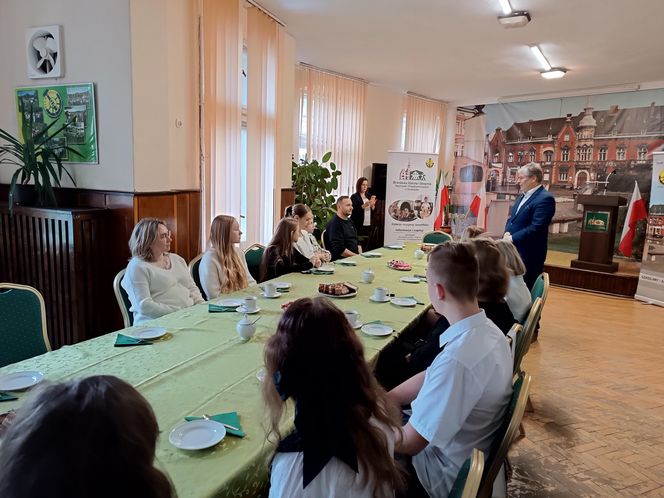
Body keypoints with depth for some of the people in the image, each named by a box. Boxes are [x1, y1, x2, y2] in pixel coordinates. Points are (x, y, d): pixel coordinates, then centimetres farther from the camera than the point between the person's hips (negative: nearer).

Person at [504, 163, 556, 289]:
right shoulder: (522, 196, 15)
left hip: (529, 256, -8)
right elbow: (511, 219, 18)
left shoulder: (545, 199, -14)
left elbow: (536, 228, -23)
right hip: (514, 251, 9)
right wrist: (507, 233, -2)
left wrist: (512, 238, -18)